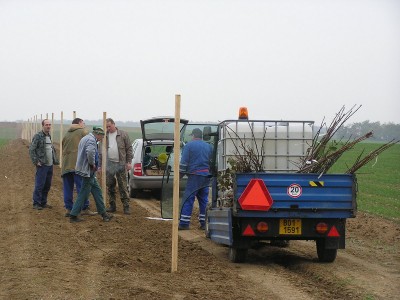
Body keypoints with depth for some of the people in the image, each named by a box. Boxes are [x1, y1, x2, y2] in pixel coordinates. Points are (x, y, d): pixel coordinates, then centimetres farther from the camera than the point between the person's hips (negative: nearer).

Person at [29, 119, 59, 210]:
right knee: (39, 185, -7)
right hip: (42, 165, -8)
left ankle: (43, 202, 19)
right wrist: (36, 161, -15)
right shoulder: (38, 136, -9)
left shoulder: (49, 136, 16)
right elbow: (31, 149, -11)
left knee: (47, 185, 10)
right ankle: (36, 203, -1)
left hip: (50, 165, 8)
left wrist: (55, 160, 14)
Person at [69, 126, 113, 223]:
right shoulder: (91, 140, -16)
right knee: (83, 194, -5)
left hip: (89, 171, 11)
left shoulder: (85, 138, 18)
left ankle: (103, 213, 21)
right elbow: (90, 152, -35)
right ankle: (73, 215, -1)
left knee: (97, 191, 15)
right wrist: (92, 164, -19)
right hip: (88, 171, -11)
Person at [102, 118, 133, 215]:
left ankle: (126, 206, -1)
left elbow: (129, 148, 2)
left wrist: (129, 162, -4)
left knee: (123, 186, -3)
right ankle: (112, 206, 16)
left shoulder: (123, 134, 1)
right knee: (110, 186, 7)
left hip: (120, 164, -3)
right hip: (108, 164, 3)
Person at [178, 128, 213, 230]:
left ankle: (184, 223, -8)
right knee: (203, 200, 11)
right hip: (206, 176, 5)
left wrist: (180, 175, -1)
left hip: (194, 176, -5)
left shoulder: (189, 145, -3)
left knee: (188, 199, -4)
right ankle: (204, 223, 10)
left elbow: (183, 162, -7)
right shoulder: (209, 147, 13)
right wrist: (210, 173, 25)